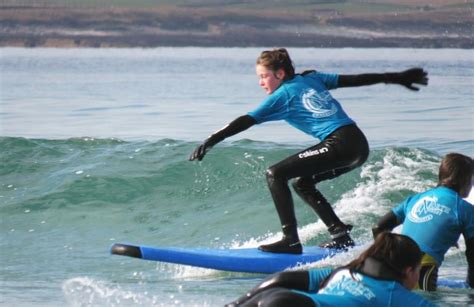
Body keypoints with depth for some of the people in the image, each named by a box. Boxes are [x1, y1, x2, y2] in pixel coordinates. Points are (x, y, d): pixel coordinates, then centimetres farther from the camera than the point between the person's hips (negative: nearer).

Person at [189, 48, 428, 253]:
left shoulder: (282, 96, 1)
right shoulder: (311, 78, 20)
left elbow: (247, 121, -7)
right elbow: (355, 79, 24)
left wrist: (212, 140, -11)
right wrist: (397, 78, 32)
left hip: (339, 144, -9)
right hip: (360, 145, 9)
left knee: (275, 174, -9)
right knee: (302, 183, 23)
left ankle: (291, 240, -16)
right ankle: (340, 234, 18)